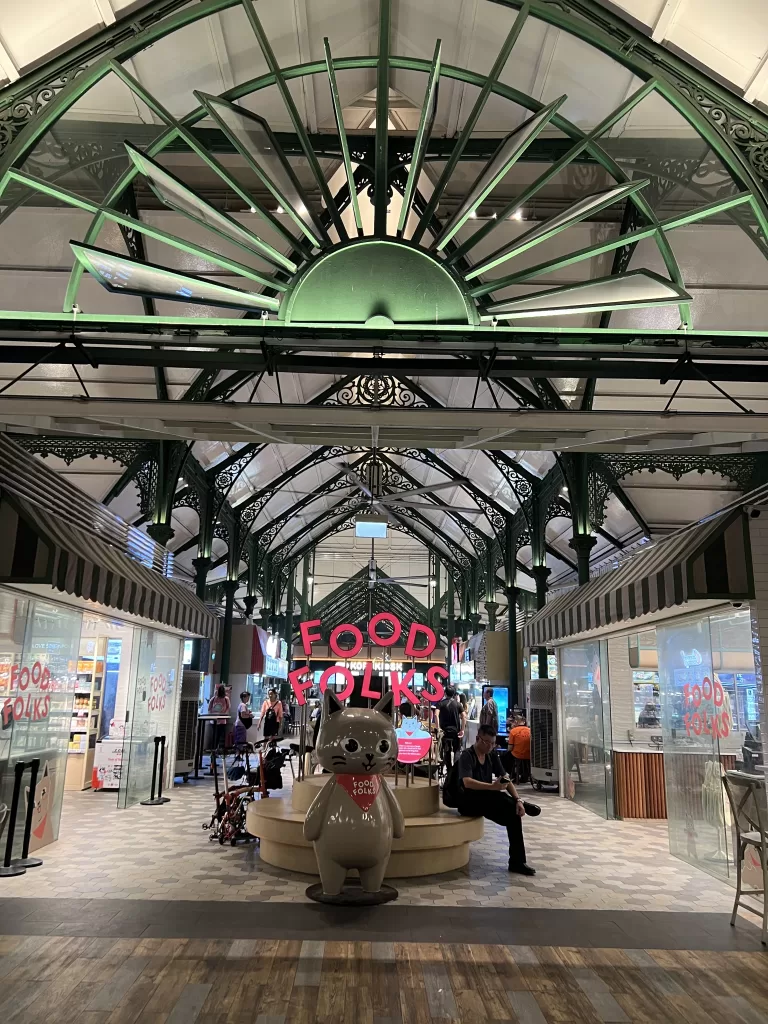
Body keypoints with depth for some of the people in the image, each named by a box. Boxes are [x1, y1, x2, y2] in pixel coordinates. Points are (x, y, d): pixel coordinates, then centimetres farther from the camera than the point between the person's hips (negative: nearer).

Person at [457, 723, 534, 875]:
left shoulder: (492, 754, 8)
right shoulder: (467, 756, -13)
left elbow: (506, 779, 7)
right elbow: (467, 782, -28)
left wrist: (517, 799, -9)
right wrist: (492, 786, -40)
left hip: (487, 798, 7)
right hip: (469, 801, -7)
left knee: (514, 811, -17)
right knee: (508, 804, -27)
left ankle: (517, 861, -7)